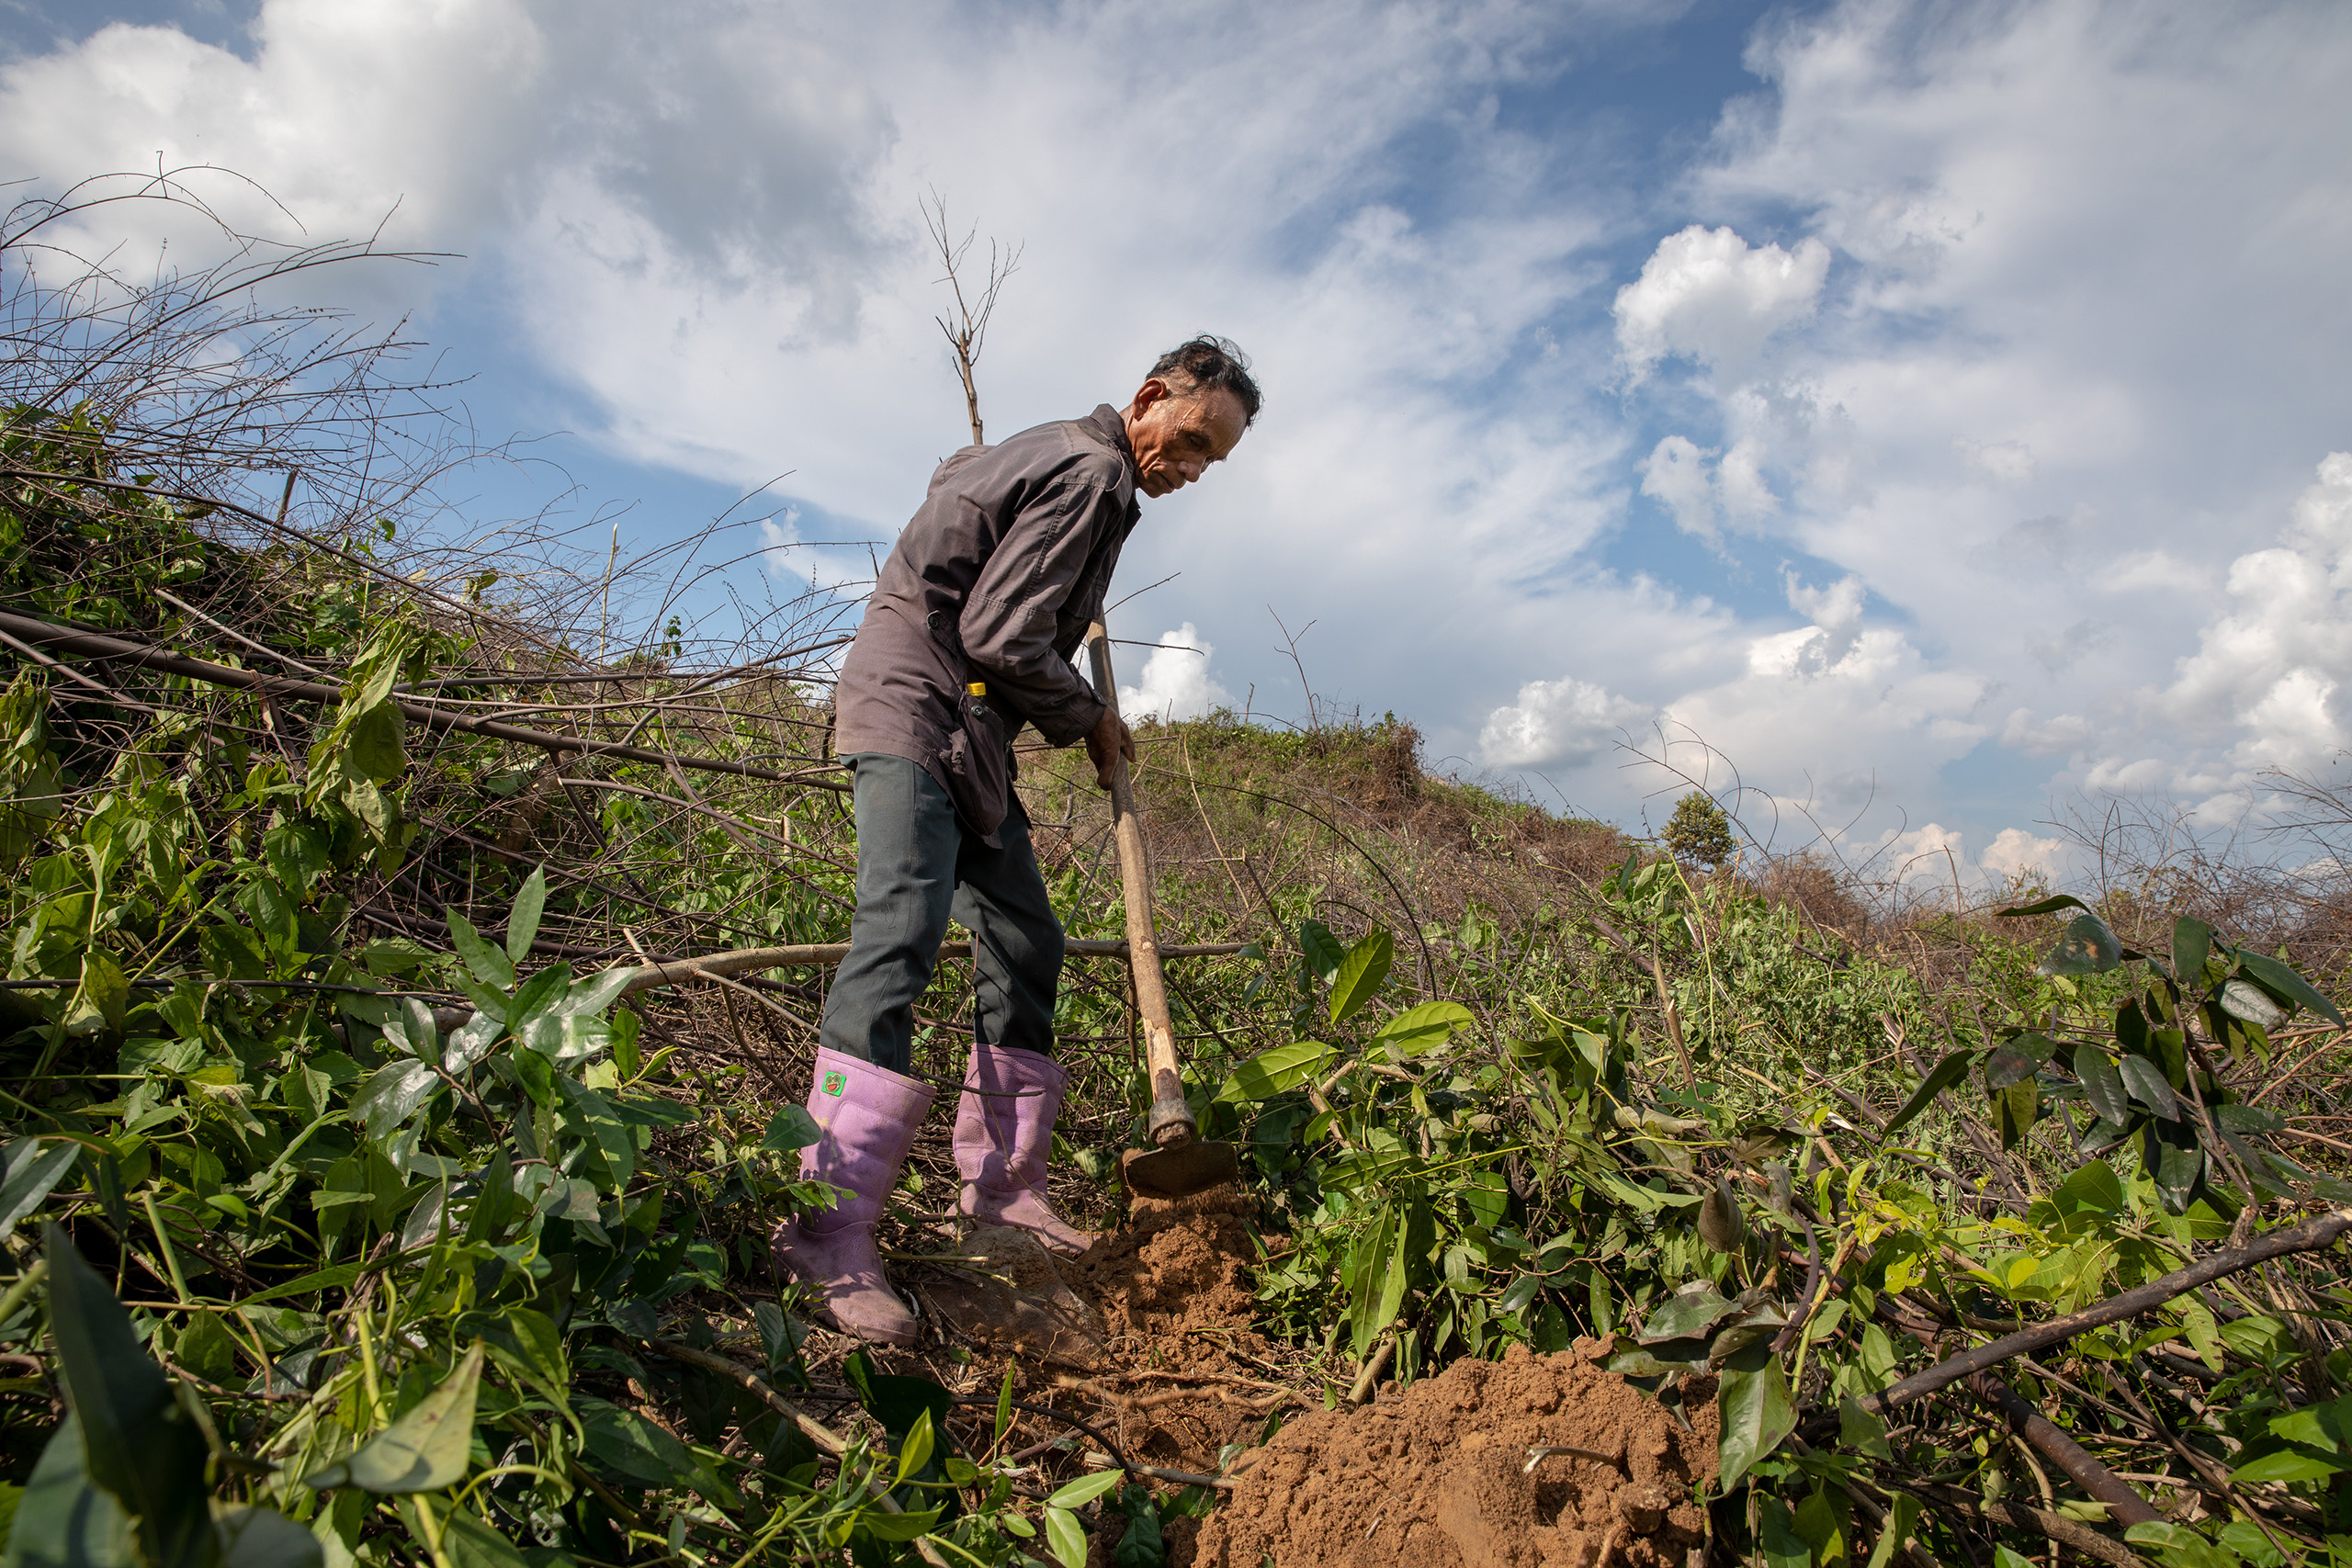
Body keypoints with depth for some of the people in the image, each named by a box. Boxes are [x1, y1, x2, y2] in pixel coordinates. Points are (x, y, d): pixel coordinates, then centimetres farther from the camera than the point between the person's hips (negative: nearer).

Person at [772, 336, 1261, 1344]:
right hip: (914, 701, -11)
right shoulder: (1089, 473, -13)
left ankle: (1000, 1182, 15)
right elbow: (1000, 636, -18)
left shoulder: (1054, 454, 19)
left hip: (970, 731, 11)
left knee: (1025, 941, 7)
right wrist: (1091, 721, -3)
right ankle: (830, 1233, -24)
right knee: (902, 930, -23)